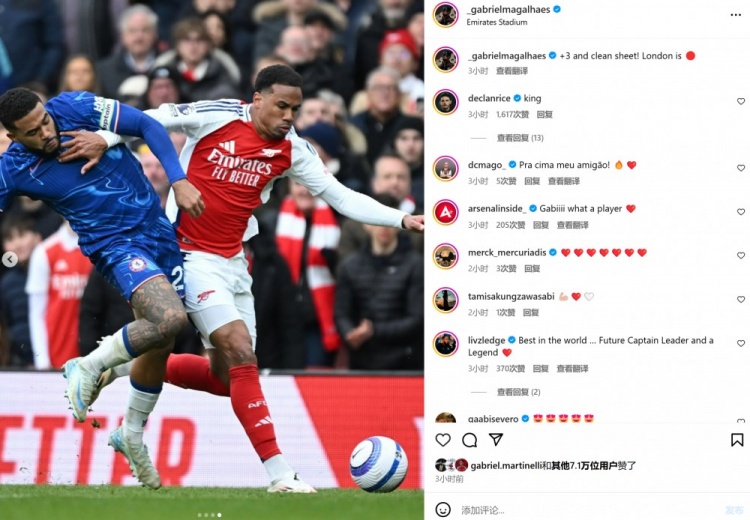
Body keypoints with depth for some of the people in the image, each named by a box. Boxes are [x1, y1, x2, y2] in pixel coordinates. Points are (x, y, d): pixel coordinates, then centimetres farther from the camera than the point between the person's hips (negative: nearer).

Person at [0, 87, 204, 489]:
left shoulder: (76, 108, -10)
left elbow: (148, 126, -3)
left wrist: (179, 181, -11)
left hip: (160, 232, 4)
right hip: (117, 246, -4)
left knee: (158, 347, 13)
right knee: (169, 319, -30)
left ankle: (131, 435, 33)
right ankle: (89, 367, -9)